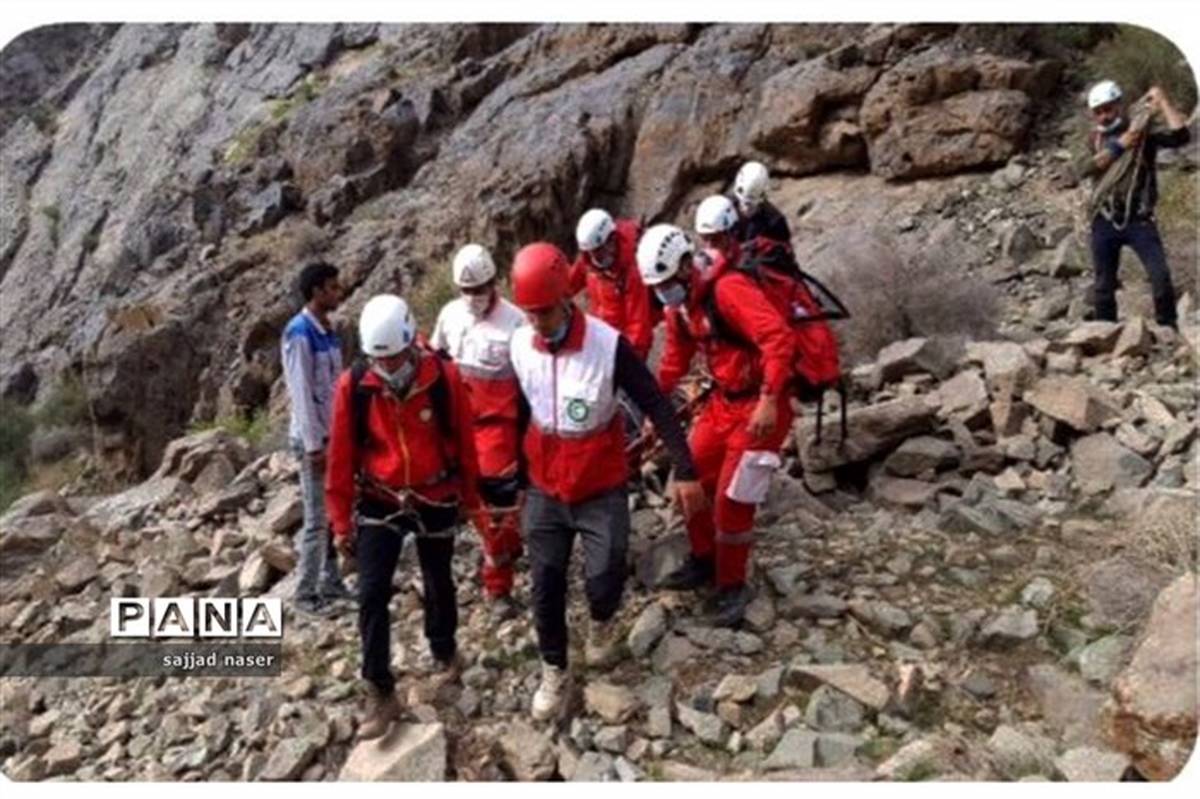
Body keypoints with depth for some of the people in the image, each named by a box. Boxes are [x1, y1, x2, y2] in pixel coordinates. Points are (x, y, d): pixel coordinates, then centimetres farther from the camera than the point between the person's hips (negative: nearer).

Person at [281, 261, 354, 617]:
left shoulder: (327, 331, 10)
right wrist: (314, 444, -19)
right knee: (317, 518, -1)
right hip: (313, 438, -8)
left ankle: (331, 582, 25)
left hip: (335, 434, 8)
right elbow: (301, 393, -18)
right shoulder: (299, 334, -15)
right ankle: (306, 593, 10)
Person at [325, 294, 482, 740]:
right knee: (371, 594, -6)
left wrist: (470, 500, 6)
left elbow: (464, 442, -4)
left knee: (438, 582, 18)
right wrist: (341, 522, -2)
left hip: (436, 499, 0)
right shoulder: (352, 385, -15)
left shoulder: (445, 378, -17)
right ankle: (380, 694, 7)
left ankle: (443, 651, 45)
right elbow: (341, 457, -7)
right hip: (379, 502, 0)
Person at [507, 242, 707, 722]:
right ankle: (553, 674, 31)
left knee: (603, 580, -3)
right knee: (545, 586, 9)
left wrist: (685, 472, -17)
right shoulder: (519, 346, -8)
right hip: (544, 489, 3)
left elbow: (657, 407, -15)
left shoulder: (609, 345, -21)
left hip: (601, 490, -3)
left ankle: (601, 623, 35)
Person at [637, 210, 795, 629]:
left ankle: (732, 586, 16)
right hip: (723, 399, 9)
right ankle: (703, 559, 34)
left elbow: (778, 338, -32)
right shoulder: (680, 302, 5)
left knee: (733, 498, -3)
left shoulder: (729, 288, -23)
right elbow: (676, 358, 17)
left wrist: (769, 401, -37)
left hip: (760, 405, -8)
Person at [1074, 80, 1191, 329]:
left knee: (1161, 276, -12)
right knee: (1104, 285, 9)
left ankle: (1168, 330, -1)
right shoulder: (1097, 139, 12)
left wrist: (1163, 101, -7)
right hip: (1105, 222, 3)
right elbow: (1082, 169, -6)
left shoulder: (1144, 134, 4)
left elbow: (1181, 135, -13)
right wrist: (1119, 145, -11)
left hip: (1139, 220, -2)